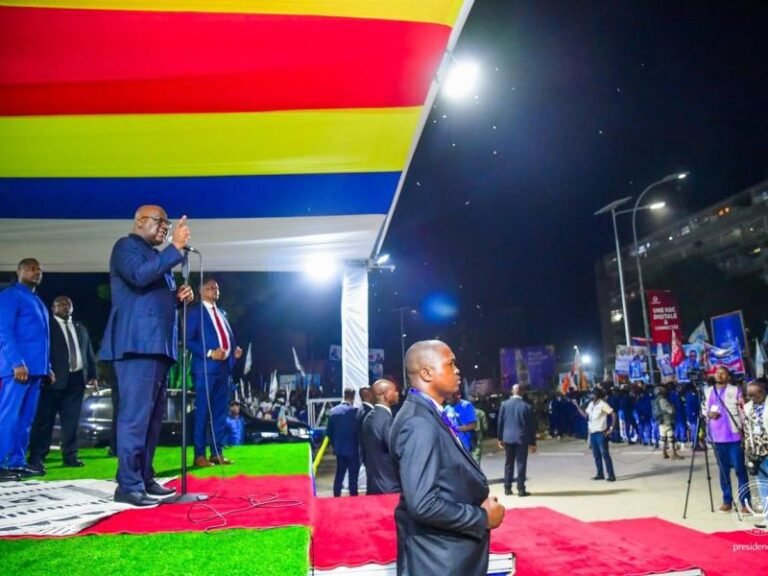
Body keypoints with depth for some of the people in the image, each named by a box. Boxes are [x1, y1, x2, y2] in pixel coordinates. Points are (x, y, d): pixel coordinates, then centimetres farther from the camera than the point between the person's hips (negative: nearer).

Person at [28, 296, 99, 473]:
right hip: (56, 378, -5)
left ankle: (70, 455, 14)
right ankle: (37, 458, 1)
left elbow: (89, 354, 19)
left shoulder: (80, 328, 20)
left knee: (72, 420, 8)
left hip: (76, 378, 5)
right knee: (44, 419, -3)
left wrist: (93, 376, 10)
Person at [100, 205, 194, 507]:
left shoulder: (157, 256, 26)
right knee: (135, 414, -11)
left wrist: (179, 296, 9)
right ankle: (128, 485, -7)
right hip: (137, 344, -9)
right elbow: (139, 276, -20)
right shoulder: (126, 246, 1)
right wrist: (176, 248, -17)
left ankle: (144, 478, 16)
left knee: (153, 415, 9)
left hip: (158, 344, 9)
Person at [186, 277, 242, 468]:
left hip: (224, 367, 7)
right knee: (203, 411, -4)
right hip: (205, 368, -7)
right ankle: (200, 455, 2)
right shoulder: (195, 312, 0)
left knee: (221, 411, 8)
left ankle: (217, 452, 14)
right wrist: (210, 353, -18)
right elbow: (188, 340, -9)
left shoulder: (222, 313, 21)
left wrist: (235, 350, 2)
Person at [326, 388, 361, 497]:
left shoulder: (333, 411, 1)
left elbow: (329, 432, 6)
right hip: (352, 449, -5)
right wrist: (359, 447, 5)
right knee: (353, 477, 3)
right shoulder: (355, 411, -16)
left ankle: (336, 498, 18)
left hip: (339, 449, 5)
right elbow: (358, 430, -11)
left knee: (339, 475, 15)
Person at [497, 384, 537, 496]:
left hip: (508, 437, 2)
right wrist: (532, 442, 3)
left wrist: (500, 438, 11)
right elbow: (531, 425, -3)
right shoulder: (527, 406, -6)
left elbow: (500, 422, 2)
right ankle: (521, 489, 4)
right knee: (521, 464, 2)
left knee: (508, 463, 11)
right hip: (522, 438, -2)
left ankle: (507, 488, 15)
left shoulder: (504, 404, 0)